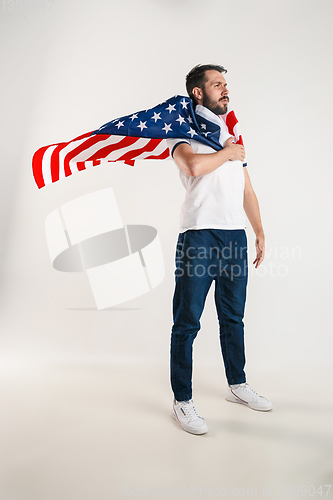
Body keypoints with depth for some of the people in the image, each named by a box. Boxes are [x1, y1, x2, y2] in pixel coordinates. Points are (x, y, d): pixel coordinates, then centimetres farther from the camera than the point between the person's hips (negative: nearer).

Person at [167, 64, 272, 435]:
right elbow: (193, 165, -20)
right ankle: (182, 401, 12)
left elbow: (247, 191, 23)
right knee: (187, 323, -1)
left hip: (235, 237, 7)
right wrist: (229, 153, -2)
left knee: (233, 318, 15)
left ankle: (237, 385, 32)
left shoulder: (231, 137, 25)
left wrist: (260, 231, 15)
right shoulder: (183, 133, 4)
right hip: (199, 236, -6)